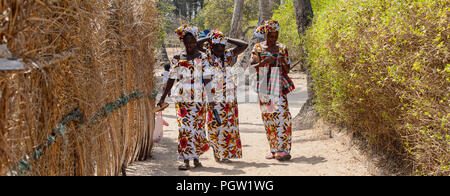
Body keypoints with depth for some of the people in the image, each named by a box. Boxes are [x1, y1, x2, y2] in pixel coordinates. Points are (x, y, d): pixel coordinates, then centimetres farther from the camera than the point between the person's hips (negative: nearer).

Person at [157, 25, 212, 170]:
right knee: (184, 128, -6)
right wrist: (163, 98, 7)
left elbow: (207, 79, 2)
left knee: (197, 128, 3)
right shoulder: (177, 59, 8)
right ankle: (186, 160, -5)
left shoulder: (203, 58, 4)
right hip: (182, 98, 1)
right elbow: (171, 79, 10)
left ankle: (196, 157, 17)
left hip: (199, 98, -1)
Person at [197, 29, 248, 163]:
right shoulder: (207, 56, -2)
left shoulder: (228, 55, 10)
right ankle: (218, 154, 5)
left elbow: (244, 45, 12)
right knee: (216, 126, -3)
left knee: (230, 125, 7)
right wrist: (208, 38, -3)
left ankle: (228, 152, 16)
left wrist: (228, 39, 7)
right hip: (214, 99, -5)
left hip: (229, 97, 5)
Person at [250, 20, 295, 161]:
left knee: (281, 115, -14)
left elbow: (287, 70, 9)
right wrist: (264, 62, -15)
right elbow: (254, 67, 2)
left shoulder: (282, 48, 7)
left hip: (279, 86, -1)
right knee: (268, 117, 3)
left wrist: (283, 62, -12)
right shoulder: (258, 48, 7)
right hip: (264, 87, 1)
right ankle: (274, 149, 10)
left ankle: (283, 149, -16)